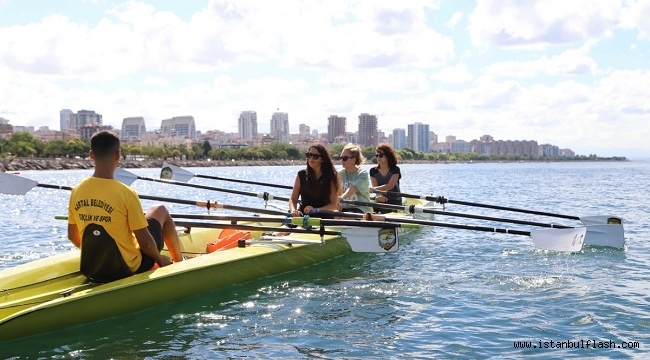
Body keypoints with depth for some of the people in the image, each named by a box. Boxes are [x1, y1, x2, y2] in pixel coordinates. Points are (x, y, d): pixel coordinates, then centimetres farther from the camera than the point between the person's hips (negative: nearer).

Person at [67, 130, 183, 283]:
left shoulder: (76, 191, -7)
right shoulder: (126, 194, -22)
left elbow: (72, 236, 6)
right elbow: (145, 242, -18)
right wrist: (160, 259, 2)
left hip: (92, 272, 5)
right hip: (128, 270, -5)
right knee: (159, 210, 15)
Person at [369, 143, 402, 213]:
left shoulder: (395, 170, -3)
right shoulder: (373, 171, 7)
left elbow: (390, 186, -18)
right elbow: (375, 187, -7)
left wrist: (373, 189, -34)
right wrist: (379, 195, -32)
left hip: (394, 201, -3)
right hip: (380, 202, 3)